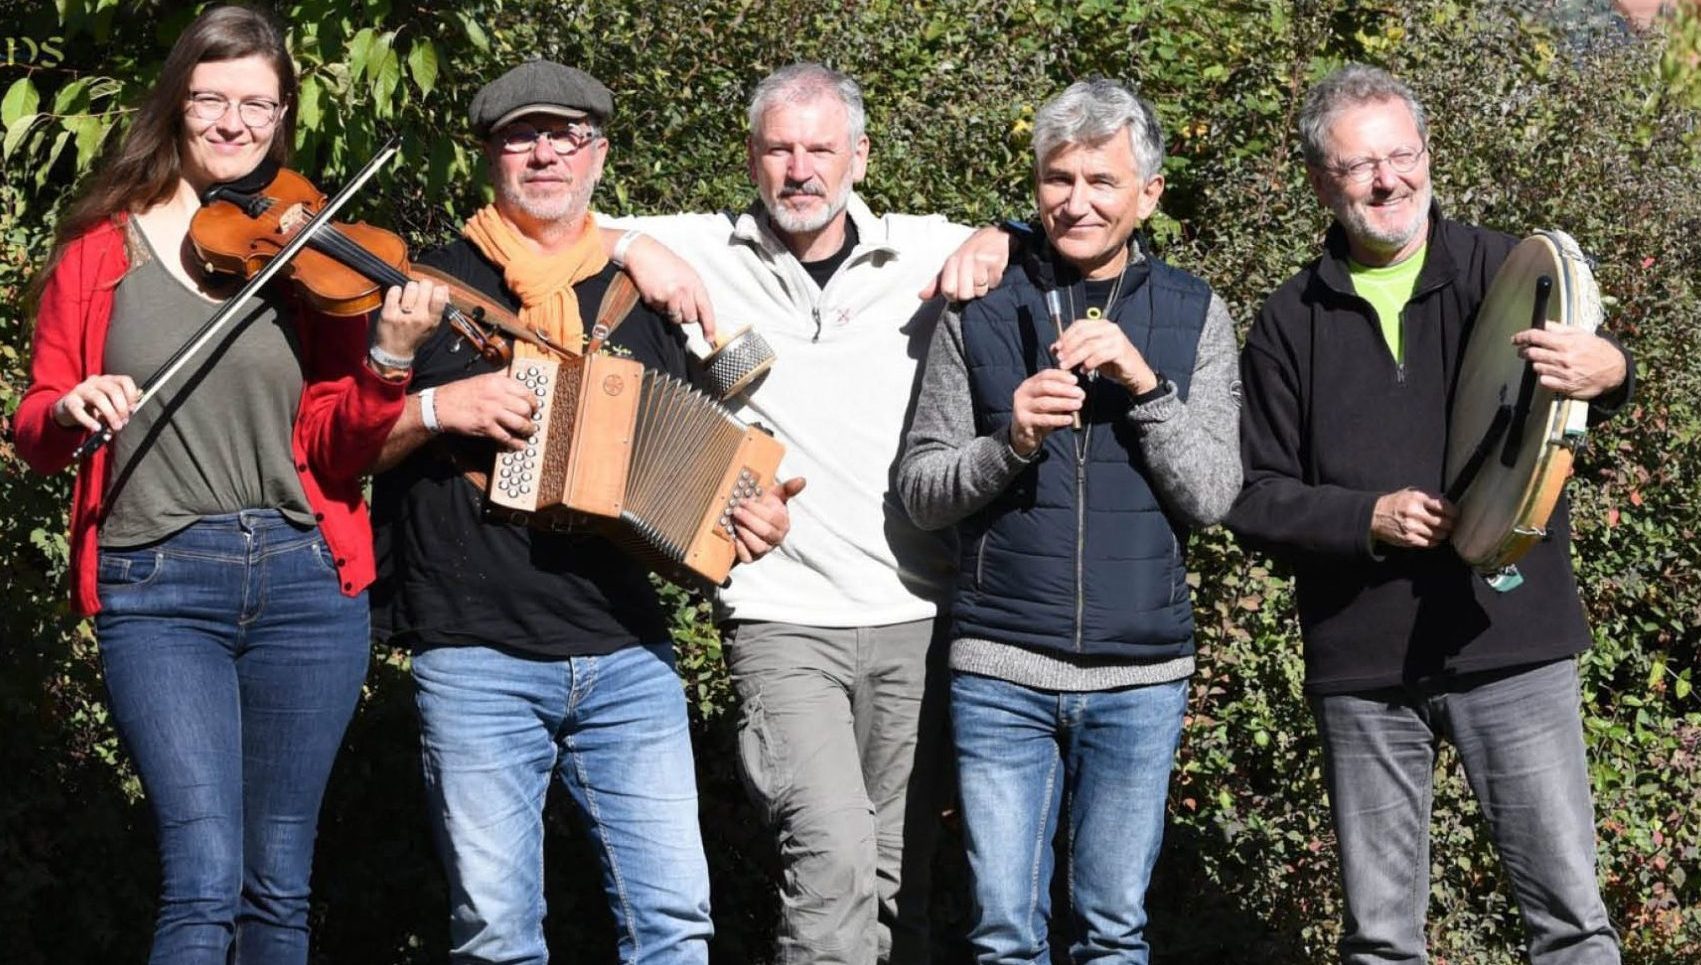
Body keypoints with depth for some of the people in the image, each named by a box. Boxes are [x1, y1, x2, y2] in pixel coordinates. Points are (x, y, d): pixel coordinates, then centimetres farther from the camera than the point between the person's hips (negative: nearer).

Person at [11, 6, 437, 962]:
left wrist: (389, 362, -18)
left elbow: (333, 451, 1)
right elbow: (35, 430, 8)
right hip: (156, 588, -2)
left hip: (303, 584, 2)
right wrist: (69, 409, -15)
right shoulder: (103, 247, 6)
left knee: (279, 885, 9)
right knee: (206, 884, -14)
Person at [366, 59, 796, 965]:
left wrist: (745, 510, 1)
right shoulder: (432, 289, 7)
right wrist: (435, 408, -11)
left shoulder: (641, 297, 16)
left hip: (627, 652, 2)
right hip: (476, 659, -2)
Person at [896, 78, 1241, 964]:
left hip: (1141, 676, 1)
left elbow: (1211, 495, -3)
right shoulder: (982, 311, 2)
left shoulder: (1194, 315, 4)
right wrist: (1009, 444, -16)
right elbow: (919, 491, 2)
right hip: (1000, 670, 0)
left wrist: (1144, 383, -16)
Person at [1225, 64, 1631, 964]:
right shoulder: (1291, 323, 8)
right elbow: (1256, 497, 6)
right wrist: (1370, 518, -12)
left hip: (1511, 639, -2)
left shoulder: (1502, 271, 3)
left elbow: (1589, 363, -13)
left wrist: (1605, 370, -37)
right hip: (1361, 662, 2)